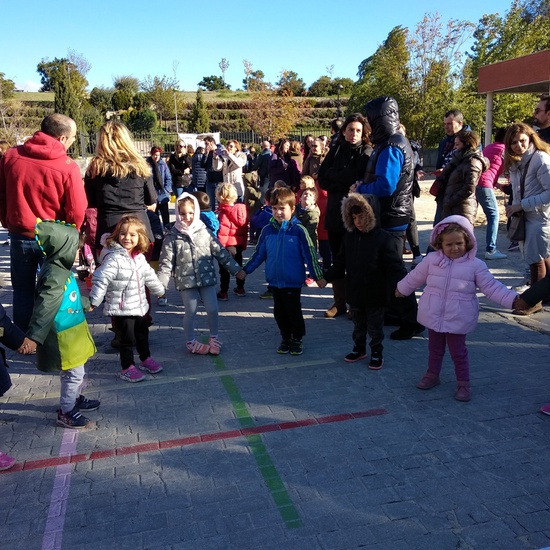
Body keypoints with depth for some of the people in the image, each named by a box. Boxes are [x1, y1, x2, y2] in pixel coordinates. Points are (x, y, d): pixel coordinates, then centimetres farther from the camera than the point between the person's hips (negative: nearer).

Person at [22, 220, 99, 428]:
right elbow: (44, 308, -30)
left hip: (72, 334, 10)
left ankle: (74, 399, 43)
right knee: (74, 373, 2)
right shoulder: (55, 275, -26)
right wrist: (33, 336, -32)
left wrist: (86, 303, 41)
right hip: (63, 337, -10)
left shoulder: (62, 269, 6)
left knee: (76, 372, 24)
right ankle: (66, 412, 17)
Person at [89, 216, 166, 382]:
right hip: (121, 309, -8)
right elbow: (100, 280, -24)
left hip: (139, 306, 8)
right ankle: (127, 368, 17)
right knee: (127, 339, 1)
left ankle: (146, 359, 41)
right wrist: (94, 300, -27)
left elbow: (149, 276, 19)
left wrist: (159, 290, 30)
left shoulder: (140, 258, 4)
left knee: (142, 334, 22)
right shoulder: (114, 258, -21)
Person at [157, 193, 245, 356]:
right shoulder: (172, 237, -4)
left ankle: (214, 338, 27)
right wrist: (161, 283, -14)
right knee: (190, 312, 7)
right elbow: (166, 262, -6)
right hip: (186, 281, -2)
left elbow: (221, 253, 4)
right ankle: (191, 342, 27)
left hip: (207, 278, 2)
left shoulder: (204, 232, 1)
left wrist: (237, 269, 4)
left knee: (212, 309, 5)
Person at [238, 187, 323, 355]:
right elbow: (258, 254, 9)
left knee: (294, 311, 7)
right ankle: (286, 338, 31)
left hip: (293, 281, -4)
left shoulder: (299, 230, -11)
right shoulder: (267, 230, 1)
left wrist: (317, 276, -6)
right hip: (274, 280, 4)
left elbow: (309, 254, -7)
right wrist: (245, 270, 9)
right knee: (279, 312, 14)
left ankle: (297, 339, 26)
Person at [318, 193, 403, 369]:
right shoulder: (350, 237, 1)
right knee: (358, 325, 22)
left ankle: (376, 353, 29)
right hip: (354, 292, 5)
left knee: (375, 327, 11)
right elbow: (340, 262, 8)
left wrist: (393, 288, -29)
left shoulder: (384, 239, -17)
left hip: (375, 295, -5)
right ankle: (359, 349, 40)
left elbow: (394, 267, -18)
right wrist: (326, 277, 4)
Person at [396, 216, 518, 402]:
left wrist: (513, 299, -16)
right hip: (434, 316, 3)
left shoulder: (475, 265, -8)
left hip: (458, 319, -3)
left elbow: (492, 287, -7)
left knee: (458, 352, 8)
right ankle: (432, 375, 38)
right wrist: (401, 289, 24)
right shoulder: (432, 260, -2)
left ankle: (463, 383, 23)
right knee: (434, 348, 19)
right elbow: (415, 277, 12)